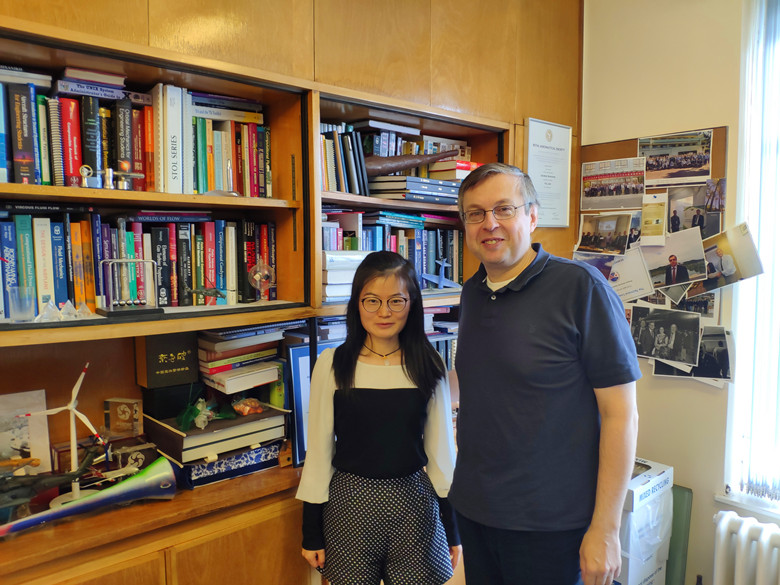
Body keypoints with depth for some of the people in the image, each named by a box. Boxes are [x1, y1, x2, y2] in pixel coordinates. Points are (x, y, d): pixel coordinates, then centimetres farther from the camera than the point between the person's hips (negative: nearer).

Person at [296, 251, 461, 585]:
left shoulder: (428, 366, -3)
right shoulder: (332, 365, -7)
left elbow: (440, 448, 3)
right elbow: (319, 449, -1)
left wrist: (452, 530, 7)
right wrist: (312, 533, 1)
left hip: (414, 505, 1)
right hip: (350, 504, 0)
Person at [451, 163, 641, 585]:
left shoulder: (581, 286, -15)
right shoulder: (471, 293, 4)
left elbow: (620, 413, -15)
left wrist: (605, 529, -14)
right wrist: (466, 483, 12)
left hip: (548, 522, -5)